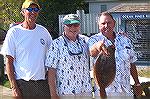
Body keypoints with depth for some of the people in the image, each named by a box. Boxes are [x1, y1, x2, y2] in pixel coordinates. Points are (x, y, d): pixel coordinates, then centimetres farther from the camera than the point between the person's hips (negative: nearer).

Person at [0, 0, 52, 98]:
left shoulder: (43, 31, 9)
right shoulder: (14, 32, -1)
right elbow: (9, 61, -3)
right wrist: (14, 87, -10)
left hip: (43, 82, 3)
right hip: (22, 83, -3)